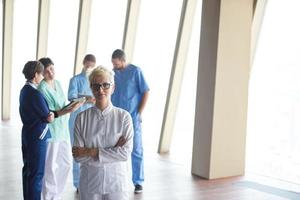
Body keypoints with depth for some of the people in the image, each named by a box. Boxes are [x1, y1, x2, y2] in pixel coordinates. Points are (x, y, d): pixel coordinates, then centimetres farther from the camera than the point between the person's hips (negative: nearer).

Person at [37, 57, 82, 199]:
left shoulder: (57, 83, 7)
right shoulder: (42, 89, -15)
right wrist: (67, 111, -28)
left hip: (63, 129, 8)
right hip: (50, 131, -8)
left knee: (66, 163, 14)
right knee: (50, 166, 1)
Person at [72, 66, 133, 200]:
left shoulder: (124, 116, -6)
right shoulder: (82, 118, -5)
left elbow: (125, 153, -12)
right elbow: (78, 156, -9)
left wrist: (91, 152, -14)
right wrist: (113, 151, -14)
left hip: (117, 182, 0)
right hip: (90, 183, 1)